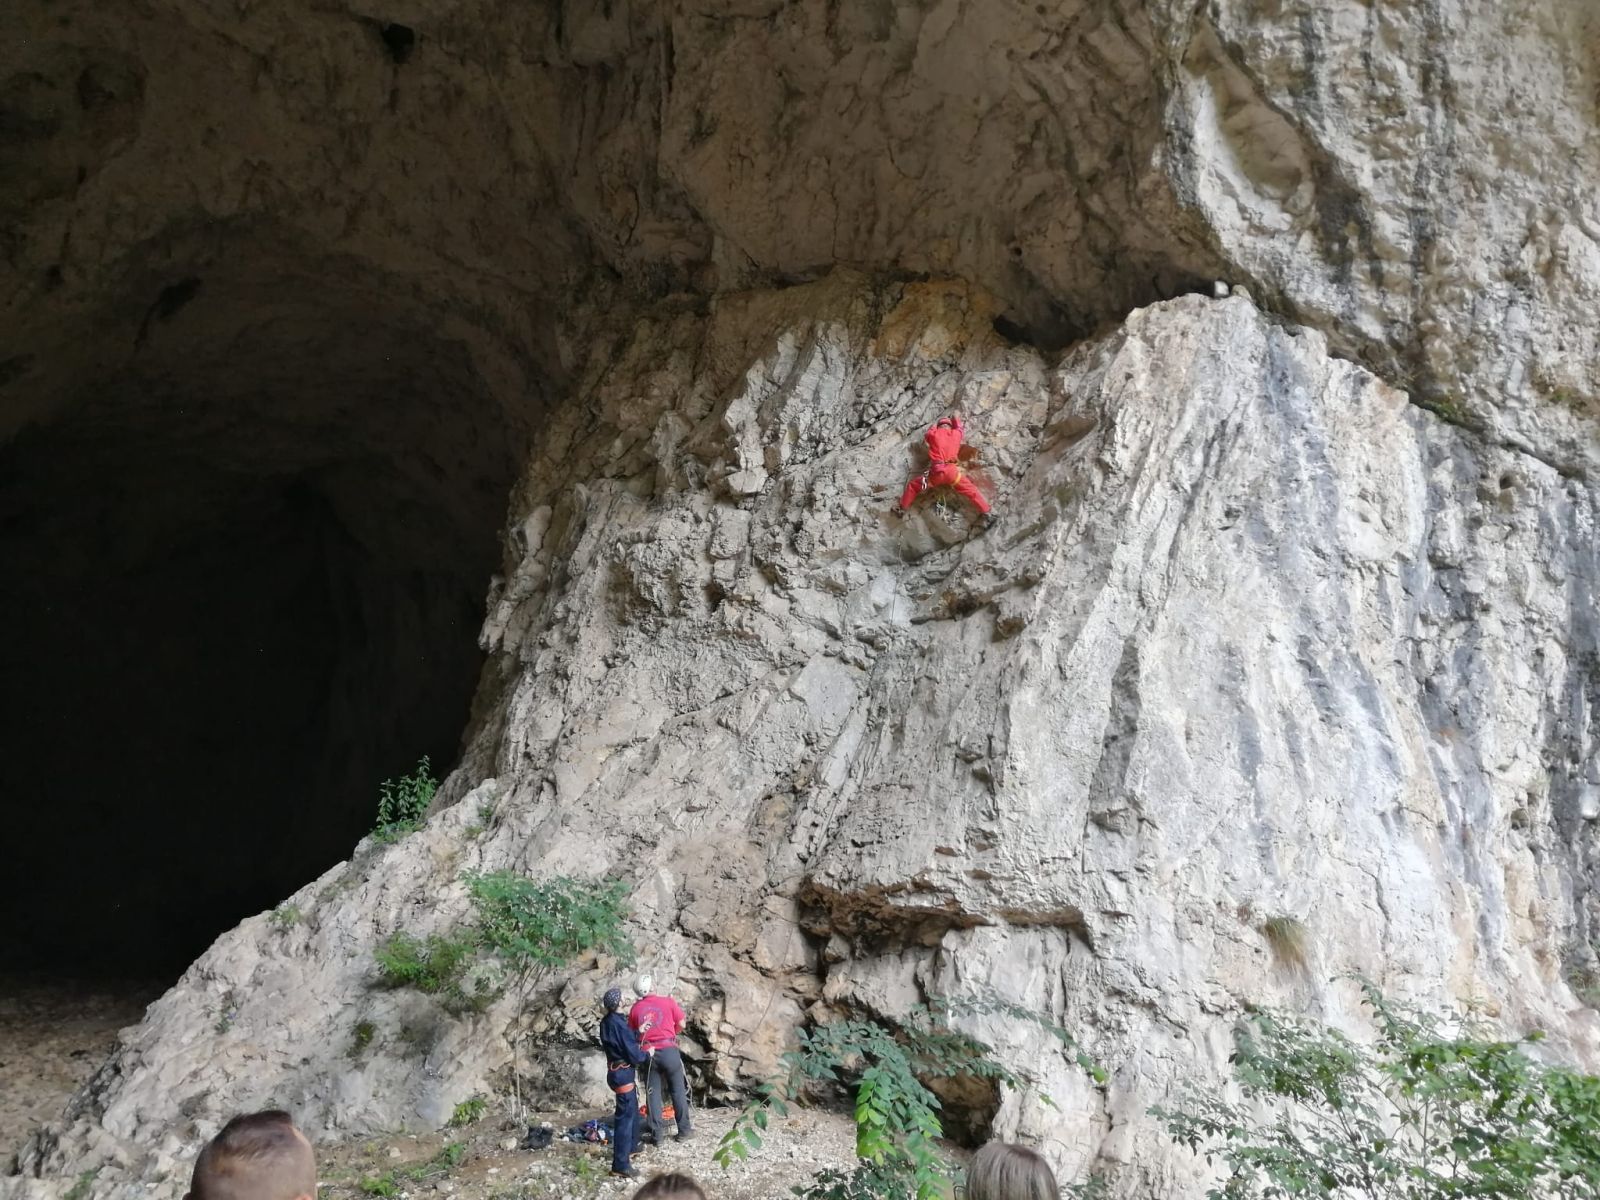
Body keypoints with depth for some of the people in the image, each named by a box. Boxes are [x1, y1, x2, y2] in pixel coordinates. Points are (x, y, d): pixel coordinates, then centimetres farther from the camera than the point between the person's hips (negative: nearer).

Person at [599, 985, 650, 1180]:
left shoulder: (606, 1022, 6)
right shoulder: (619, 1024, -23)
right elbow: (634, 1055, -20)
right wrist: (647, 1055, -1)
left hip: (615, 1071, 10)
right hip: (624, 1074, -10)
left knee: (632, 1111, 26)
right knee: (625, 1116, -7)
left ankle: (630, 1147, 41)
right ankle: (620, 1165, -6)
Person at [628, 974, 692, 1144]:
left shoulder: (635, 1008, 4)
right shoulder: (668, 1001, -2)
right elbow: (681, 1024, 4)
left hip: (648, 1053, 2)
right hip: (669, 1050, -2)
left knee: (652, 1093, 9)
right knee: (678, 1090, 10)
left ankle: (655, 1134, 8)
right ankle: (684, 1130, 14)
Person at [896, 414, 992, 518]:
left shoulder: (934, 434, 11)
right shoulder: (956, 434, 14)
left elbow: (927, 435, 35)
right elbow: (961, 429, 38)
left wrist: (935, 424, 50)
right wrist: (955, 420, 58)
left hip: (936, 472, -1)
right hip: (952, 471, 1)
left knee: (913, 486, 18)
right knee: (971, 490, 14)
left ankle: (902, 509, 22)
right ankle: (985, 511, 14)